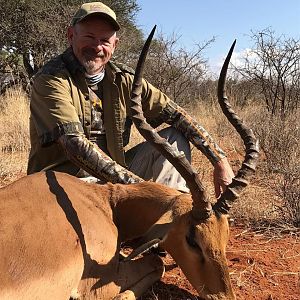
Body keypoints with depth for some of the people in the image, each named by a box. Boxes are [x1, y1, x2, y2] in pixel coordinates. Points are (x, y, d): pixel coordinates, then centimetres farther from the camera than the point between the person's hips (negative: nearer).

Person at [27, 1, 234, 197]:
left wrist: (220, 160, -8)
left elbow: (177, 115, 0)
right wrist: (135, 183, -32)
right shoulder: (51, 79, -13)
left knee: (175, 137, -4)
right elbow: (75, 145, -26)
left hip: (114, 172, 6)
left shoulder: (122, 80, 2)